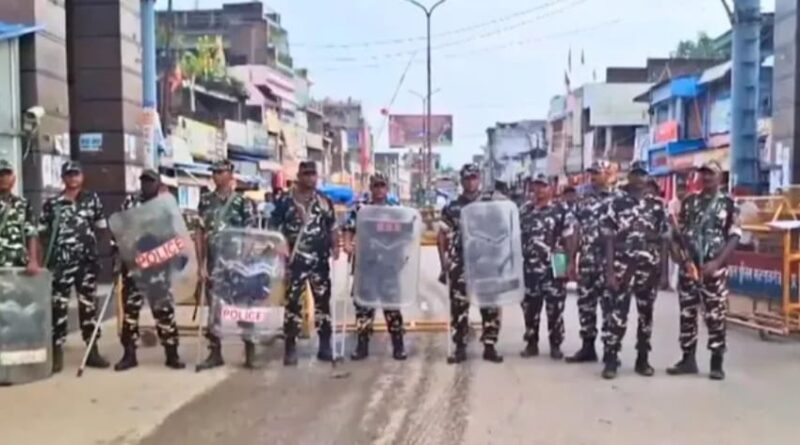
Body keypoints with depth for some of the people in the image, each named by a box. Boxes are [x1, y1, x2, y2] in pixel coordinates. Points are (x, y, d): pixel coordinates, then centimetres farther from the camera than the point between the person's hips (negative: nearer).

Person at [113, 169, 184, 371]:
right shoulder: (130, 202, 7)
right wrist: (117, 254, -1)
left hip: (158, 265, -1)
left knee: (164, 308, -1)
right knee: (130, 308, 5)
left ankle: (172, 354, 6)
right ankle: (129, 354, 14)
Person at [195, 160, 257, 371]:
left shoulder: (243, 202, -3)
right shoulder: (205, 201, 6)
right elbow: (199, 234, 5)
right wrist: (201, 265, -1)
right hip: (213, 264, 3)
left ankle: (250, 353, 12)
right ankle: (215, 353, 17)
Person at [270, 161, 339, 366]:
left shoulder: (324, 201, 10)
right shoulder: (285, 201, -1)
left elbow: (332, 227, 13)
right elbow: (274, 229, -1)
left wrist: (335, 246, 0)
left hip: (320, 260, 3)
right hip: (295, 260, -3)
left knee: (322, 301, 8)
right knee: (292, 302, -1)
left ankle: (325, 344, 18)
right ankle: (290, 347, 6)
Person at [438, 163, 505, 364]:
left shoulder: (492, 201, 3)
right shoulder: (452, 207, 8)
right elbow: (443, 234, 11)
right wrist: (443, 258, 2)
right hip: (459, 263, 1)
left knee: (491, 304, 1)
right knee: (458, 305, 2)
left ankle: (490, 346, 12)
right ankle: (460, 348, 11)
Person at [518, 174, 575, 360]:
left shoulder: (562, 210, -1)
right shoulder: (524, 211, 11)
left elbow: (569, 239, -3)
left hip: (553, 269, -4)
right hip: (529, 269, 4)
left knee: (555, 309, 1)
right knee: (529, 309, 9)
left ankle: (555, 345, 12)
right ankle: (531, 344, 20)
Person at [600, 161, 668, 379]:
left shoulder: (657, 204, 7)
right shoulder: (616, 201, -2)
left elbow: (662, 238, 10)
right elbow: (609, 238, -4)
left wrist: (660, 269, 5)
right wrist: (609, 270, -10)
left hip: (649, 268, 3)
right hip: (622, 266, -3)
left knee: (646, 314, 9)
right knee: (616, 313, -6)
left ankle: (642, 359, 20)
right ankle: (610, 360, 1)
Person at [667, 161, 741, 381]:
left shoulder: (728, 204, -1)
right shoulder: (689, 201, 11)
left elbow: (734, 237, -5)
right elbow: (678, 231, 13)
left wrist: (717, 262, -15)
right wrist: (675, 250, -5)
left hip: (714, 268, -4)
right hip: (688, 266, 4)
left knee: (715, 315, -2)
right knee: (686, 313, 7)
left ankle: (717, 363, 8)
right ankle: (688, 359, 17)